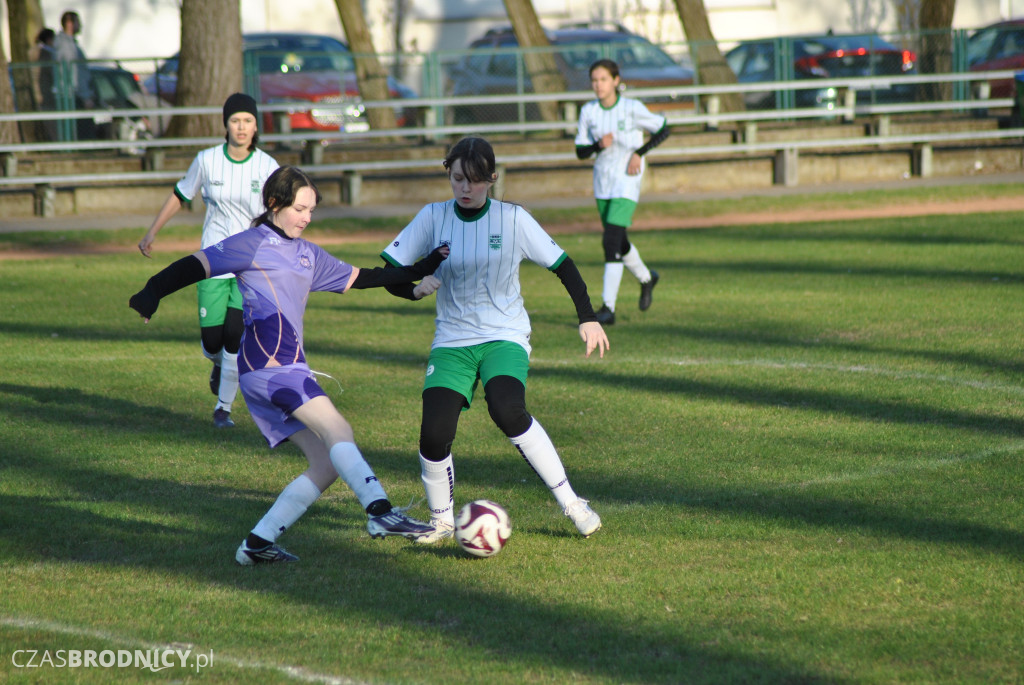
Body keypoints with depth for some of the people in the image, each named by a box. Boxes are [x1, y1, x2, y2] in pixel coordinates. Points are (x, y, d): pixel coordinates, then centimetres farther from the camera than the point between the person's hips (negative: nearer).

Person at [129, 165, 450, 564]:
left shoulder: (308, 254, 24)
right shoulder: (254, 244, 2)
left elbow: (358, 278, 29)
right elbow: (197, 266, -2)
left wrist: (418, 272, 25)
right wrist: (151, 293, -15)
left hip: (290, 367, 9)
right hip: (267, 362, -9)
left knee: (327, 465, 0)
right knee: (337, 430, -22)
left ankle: (258, 545, 1)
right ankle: (381, 512, -34)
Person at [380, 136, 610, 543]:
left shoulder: (513, 219, -4)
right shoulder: (433, 218, -1)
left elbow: (562, 265, 4)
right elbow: (389, 269, 2)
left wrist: (587, 318, -1)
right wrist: (414, 287, -19)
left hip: (505, 337, -2)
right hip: (452, 342, 2)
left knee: (506, 411, -31)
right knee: (434, 433, -17)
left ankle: (571, 503, -19)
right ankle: (441, 521, 10)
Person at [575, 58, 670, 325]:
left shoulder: (632, 108, -11)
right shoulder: (588, 112, 0)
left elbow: (663, 130, -1)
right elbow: (580, 151, 4)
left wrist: (639, 152, -13)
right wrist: (598, 145, -17)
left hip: (626, 184, -6)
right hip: (602, 183, 6)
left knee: (611, 243, -17)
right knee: (619, 243, 18)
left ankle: (608, 308, -16)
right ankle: (646, 278, 47)